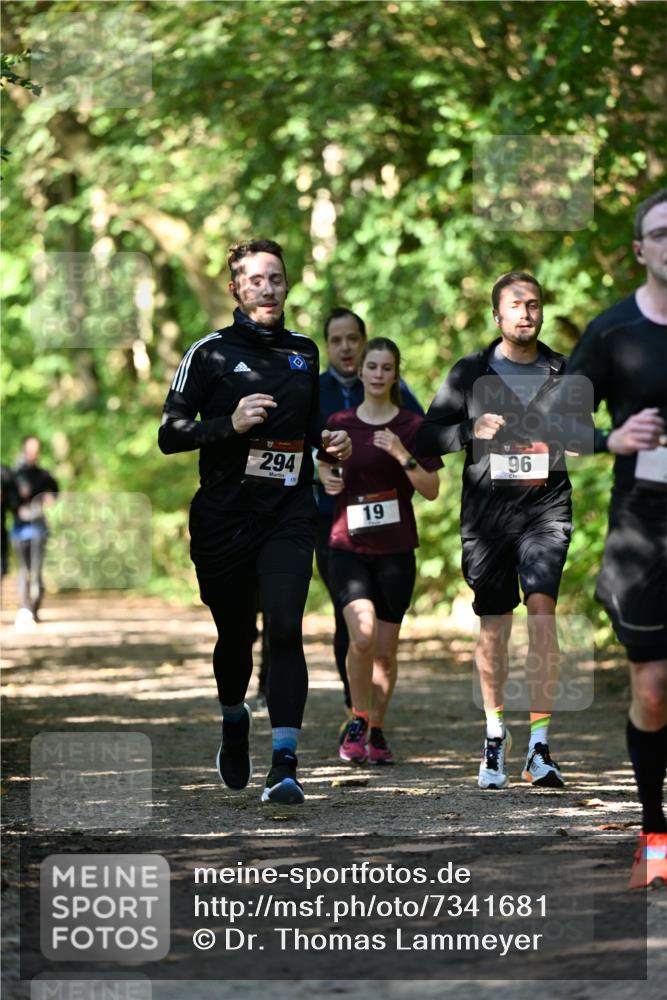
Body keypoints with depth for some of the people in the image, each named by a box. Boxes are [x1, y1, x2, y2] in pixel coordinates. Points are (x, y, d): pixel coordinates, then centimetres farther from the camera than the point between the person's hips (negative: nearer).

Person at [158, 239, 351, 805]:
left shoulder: (305, 352, 13)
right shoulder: (210, 353, 1)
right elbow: (169, 434, -3)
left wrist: (329, 441, 7)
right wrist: (230, 425, -17)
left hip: (289, 512, 1)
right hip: (224, 517, -1)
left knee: (285, 630, -15)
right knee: (235, 634, 11)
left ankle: (284, 767, -19)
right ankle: (234, 722, 43)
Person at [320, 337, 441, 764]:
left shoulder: (412, 426, 0)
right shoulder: (339, 424, 5)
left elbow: (432, 490, -2)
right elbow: (326, 467, 20)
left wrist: (403, 456, -17)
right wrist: (327, 479, -2)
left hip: (396, 549, 0)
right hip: (349, 546, 0)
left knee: (386, 649, 4)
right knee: (362, 636, -18)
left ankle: (378, 731, 20)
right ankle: (358, 722, 0)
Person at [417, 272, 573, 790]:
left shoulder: (565, 373, 8)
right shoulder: (470, 374, 6)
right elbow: (425, 440, 5)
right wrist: (471, 431, -12)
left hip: (546, 507, -1)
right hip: (486, 510, 1)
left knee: (542, 606, -19)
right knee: (493, 626, 7)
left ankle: (540, 745, -19)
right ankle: (495, 736, 26)